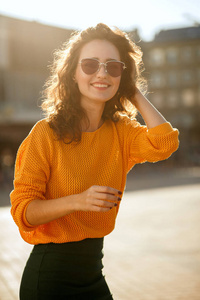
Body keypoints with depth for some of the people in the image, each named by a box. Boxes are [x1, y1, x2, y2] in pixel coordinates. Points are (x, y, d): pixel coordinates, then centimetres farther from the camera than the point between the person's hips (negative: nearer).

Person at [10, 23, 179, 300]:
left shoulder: (121, 132, 1)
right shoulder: (46, 134, -13)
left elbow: (165, 143, -18)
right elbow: (22, 210, -15)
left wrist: (134, 92, -8)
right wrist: (78, 201, -30)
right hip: (49, 275, -5)